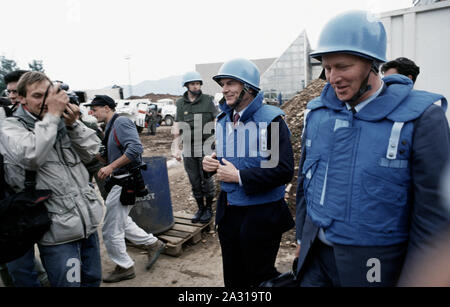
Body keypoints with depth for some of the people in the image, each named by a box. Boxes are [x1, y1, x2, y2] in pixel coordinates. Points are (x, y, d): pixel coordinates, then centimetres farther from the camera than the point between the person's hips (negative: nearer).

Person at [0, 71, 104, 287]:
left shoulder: (61, 121, 9)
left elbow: (91, 151, 6)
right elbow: (31, 156, -23)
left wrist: (73, 124, -8)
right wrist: (52, 116, -17)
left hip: (88, 221, 6)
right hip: (58, 231, -5)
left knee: (93, 280, 20)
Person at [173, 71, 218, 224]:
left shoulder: (208, 100, 1)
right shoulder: (181, 103, 8)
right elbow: (177, 128, 9)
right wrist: (176, 148, 2)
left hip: (205, 147, -2)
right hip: (188, 149, 3)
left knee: (207, 180, 3)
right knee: (194, 181, 10)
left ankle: (209, 208, 20)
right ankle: (200, 208, 25)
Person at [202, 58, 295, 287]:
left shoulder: (271, 120, -15)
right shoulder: (223, 120, 7)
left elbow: (284, 170, -22)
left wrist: (239, 176, -22)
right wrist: (211, 163, -2)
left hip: (262, 214, -7)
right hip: (228, 212, 7)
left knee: (260, 277, 10)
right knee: (233, 277, 21)